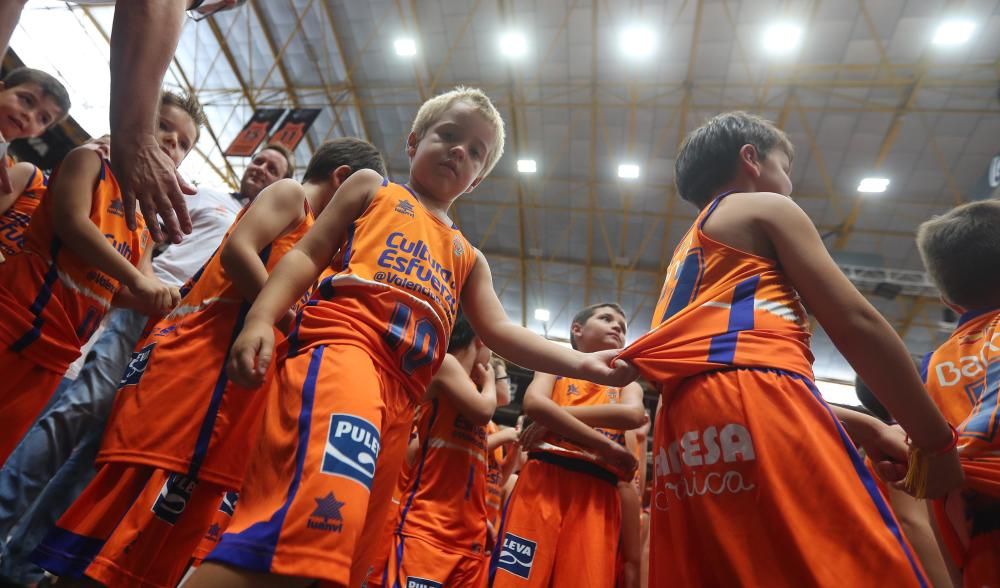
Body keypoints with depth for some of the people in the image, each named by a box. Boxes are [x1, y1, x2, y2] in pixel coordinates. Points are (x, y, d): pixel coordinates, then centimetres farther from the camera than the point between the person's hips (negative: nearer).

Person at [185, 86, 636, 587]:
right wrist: (261, 318, -7)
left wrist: (579, 363, 4)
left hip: (400, 395, 5)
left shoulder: (469, 259, 30)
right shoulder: (372, 188, 22)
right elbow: (307, 254, 12)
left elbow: (500, 332, 18)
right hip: (342, 348, -5)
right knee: (318, 514, -32)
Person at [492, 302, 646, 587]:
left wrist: (556, 414, -9)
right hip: (544, 483, -2)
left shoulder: (627, 384, 23)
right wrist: (607, 447, -12)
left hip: (597, 496, 3)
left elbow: (634, 415, -3)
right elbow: (533, 404, -8)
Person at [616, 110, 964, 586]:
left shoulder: (687, 254, 35)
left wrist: (859, 425, 30)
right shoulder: (768, 209, 14)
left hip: (687, 428, 9)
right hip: (754, 406, -8)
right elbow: (855, 323, 5)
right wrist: (934, 438, 14)